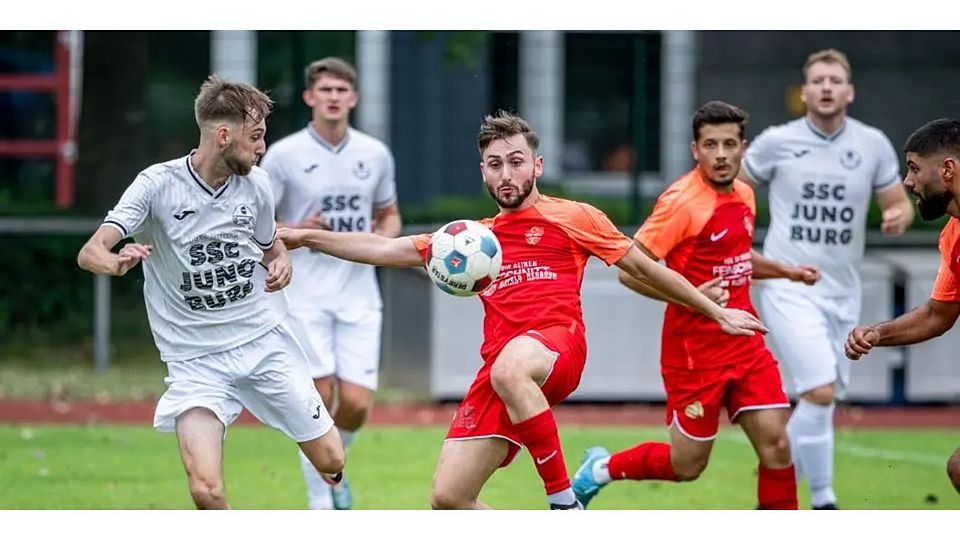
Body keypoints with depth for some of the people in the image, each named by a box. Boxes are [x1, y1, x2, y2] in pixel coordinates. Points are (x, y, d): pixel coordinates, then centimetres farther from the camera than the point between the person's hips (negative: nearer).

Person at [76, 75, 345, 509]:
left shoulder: (256, 185, 1)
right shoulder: (158, 185, -12)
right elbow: (90, 252, -19)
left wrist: (281, 264, -5)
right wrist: (115, 262, -43)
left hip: (266, 341, 3)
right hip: (195, 360, -3)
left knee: (330, 463, 7)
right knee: (206, 490, -21)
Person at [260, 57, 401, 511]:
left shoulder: (375, 154, 7)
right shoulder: (284, 154, -4)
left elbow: (389, 215, 21)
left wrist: (382, 238, -2)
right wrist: (296, 232, -18)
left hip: (359, 297, 3)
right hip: (306, 298, -3)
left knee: (356, 404, -4)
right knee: (318, 400, -8)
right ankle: (320, 503, 5)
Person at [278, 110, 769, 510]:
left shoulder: (572, 218, 13)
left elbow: (644, 268, 18)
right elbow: (386, 250, 23)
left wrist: (716, 311, 19)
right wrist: (305, 237, 15)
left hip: (558, 345, -5)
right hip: (499, 365, 5)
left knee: (508, 370, -42)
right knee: (448, 498, -6)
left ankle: (564, 501, -30)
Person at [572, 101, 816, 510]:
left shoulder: (744, 196, 8)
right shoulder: (682, 202, -16)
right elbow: (629, 271, -18)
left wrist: (788, 272, 19)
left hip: (745, 345, 6)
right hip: (695, 350, -6)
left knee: (775, 442, -5)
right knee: (687, 465, 3)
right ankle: (601, 469, 28)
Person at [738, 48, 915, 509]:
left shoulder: (873, 145, 3)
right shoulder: (777, 142, -2)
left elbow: (899, 203, 10)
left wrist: (898, 217, -13)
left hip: (842, 293, 4)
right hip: (789, 287, -4)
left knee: (823, 402, 7)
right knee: (820, 391, -19)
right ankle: (823, 502, -9)